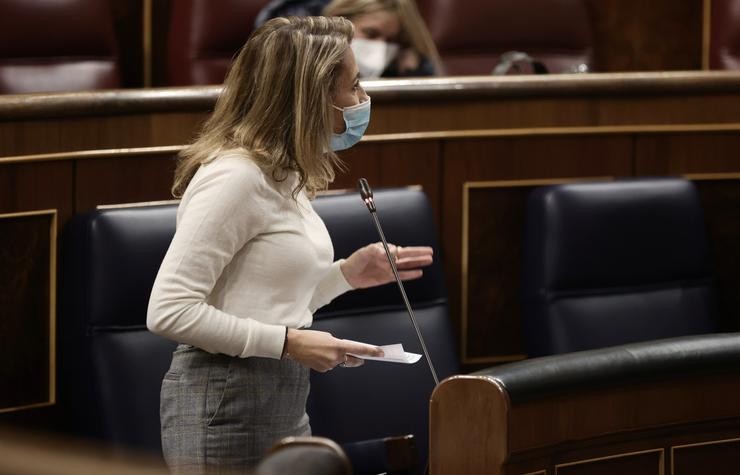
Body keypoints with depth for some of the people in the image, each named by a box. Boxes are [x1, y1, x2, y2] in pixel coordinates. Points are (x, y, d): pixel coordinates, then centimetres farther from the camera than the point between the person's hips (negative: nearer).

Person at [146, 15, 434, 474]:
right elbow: (169, 310, -22)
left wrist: (348, 273, 9)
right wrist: (290, 343, -21)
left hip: (285, 407, 9)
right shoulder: (234, 176, -18)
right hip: (227, 408, -9)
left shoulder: (284, 177, 11)